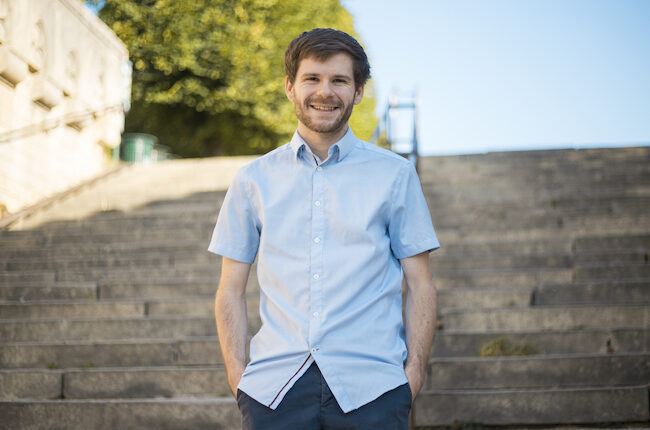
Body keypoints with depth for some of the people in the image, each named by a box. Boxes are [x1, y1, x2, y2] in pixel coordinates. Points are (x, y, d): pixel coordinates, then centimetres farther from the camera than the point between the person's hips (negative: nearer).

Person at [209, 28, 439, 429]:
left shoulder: (395, 175, 8)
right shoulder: (253, 180, 11)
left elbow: (420, 285, 6)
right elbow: (232, 290, 11)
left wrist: (414, 373, -5)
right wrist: (236, 372, -1)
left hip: (369, 388, -1)